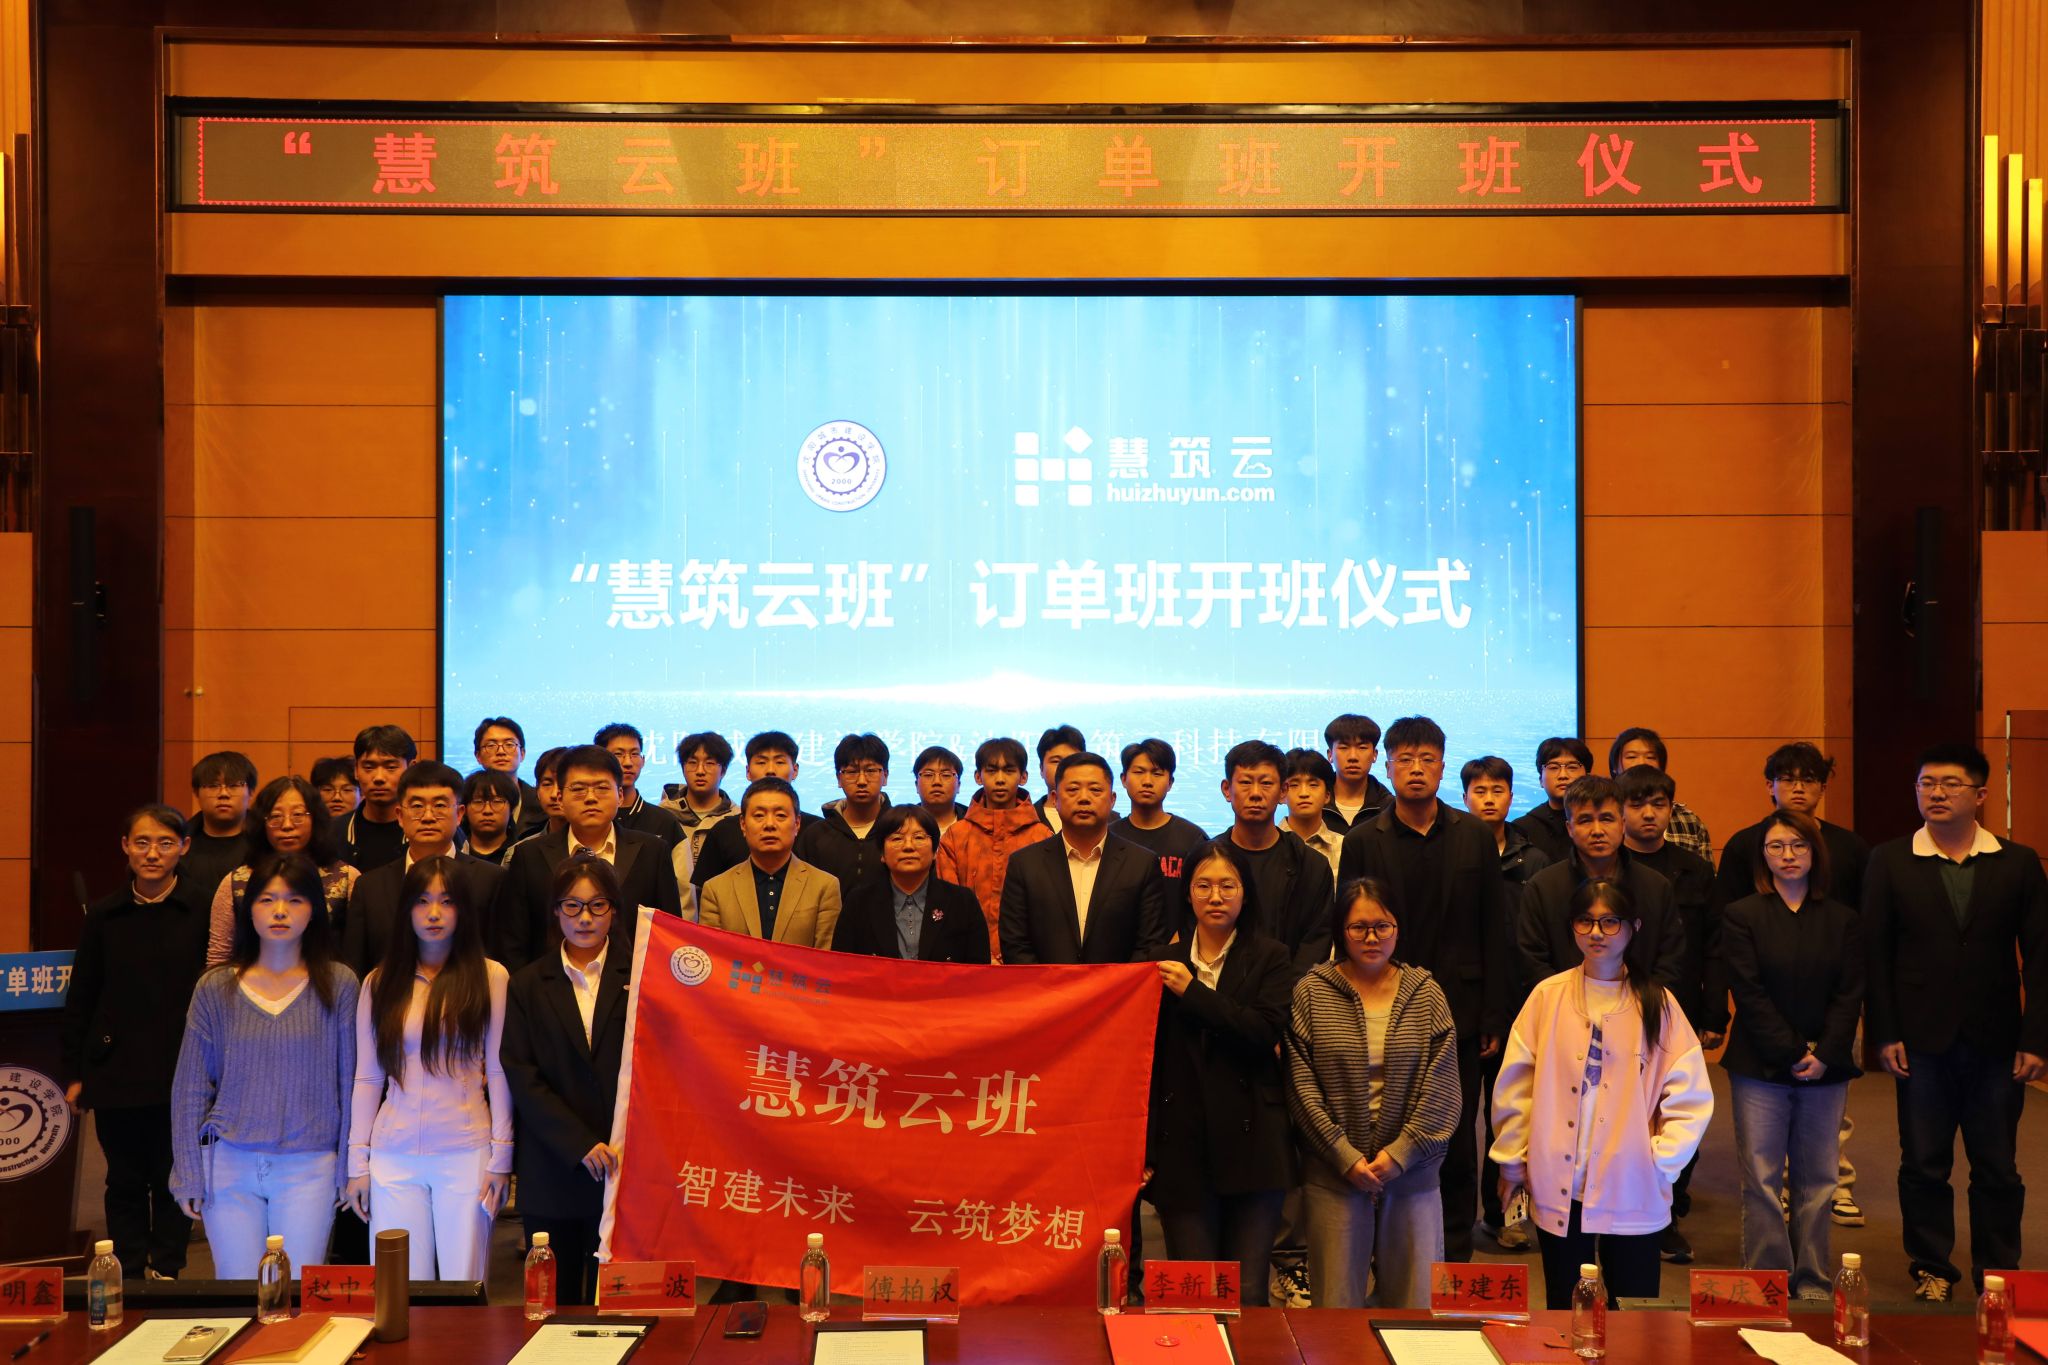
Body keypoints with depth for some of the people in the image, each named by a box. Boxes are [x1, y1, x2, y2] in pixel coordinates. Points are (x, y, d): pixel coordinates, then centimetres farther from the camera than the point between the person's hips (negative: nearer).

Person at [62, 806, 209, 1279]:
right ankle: (130, 1276, 20)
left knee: (173, 1179, 7)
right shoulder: (103, 916, 4)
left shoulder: (202, 913, -4)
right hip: (117, 1073, 2)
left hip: (182, 1073, -2)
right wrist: (74, 1072, 6)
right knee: (125, 1181, 10)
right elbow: (79, 1000, 8)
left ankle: (165, 1271, 20)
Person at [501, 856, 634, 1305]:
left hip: (624, 1165, -1)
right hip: (552, 1171, 1)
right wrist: (581, 1144, -9)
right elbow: (520, 1075, 0)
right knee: (555, 1302, 5)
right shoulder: (529, 985, 8)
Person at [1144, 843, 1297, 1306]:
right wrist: (1144, 1148, 5)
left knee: (1248, 1294, -3)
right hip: (1184, 1146, 2)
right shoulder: (1167, 963, 10)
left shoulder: (1271, 958, 4)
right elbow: (1150, 1059, 10)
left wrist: (1193, 993, -10)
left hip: (1251, 1142, -2)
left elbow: (1267, 1033, -12)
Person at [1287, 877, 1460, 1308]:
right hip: (1334, 1174, -1)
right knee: (1336, 1305, 3)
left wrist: (1400, 1153, -9)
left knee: (1415, 1302, 6)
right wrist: (1345, 1156, -10)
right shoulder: (1311, 993, 0)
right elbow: (1302, 1087, -3)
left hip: (1412, 1172, 1)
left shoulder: (1425, 994, 5)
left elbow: (1441, 1087, 0)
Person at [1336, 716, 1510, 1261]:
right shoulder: (1363, 842, 2)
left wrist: (1494, 1017, 0)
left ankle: (1456, 1252, 20)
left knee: (1457, 1142, 7)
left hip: (1457, 1014, 1)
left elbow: (1494, 932, 5)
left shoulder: (1474, 837, 5)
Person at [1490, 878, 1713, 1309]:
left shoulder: (1657, 1003, 1)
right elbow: (1513, 1085, 5)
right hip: (1558, 1190, 1)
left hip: (1633, 1193, 0)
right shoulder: (1548, 997, 1)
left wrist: (1660, 1161, -5)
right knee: (1564, 1311, 9)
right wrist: (1512, 1162, 6)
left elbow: (1691, 1098, 2)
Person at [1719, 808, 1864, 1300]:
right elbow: (1750, 994, -6)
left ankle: (1813, 1281, 16)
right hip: (1760, 1069, -2)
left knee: (1817, 1181, 7)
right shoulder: (1741, 917, 1)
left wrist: (1826, 1055, -10)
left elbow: (1849, 995, 3)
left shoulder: (1841, 920, 9)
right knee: (1762, 1180, -2)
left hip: (1826, 1070, 2)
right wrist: (1792, 1054, -12)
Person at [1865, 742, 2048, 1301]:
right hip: (1922, 1041, 0)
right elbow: (1874, 953, 1)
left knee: (1997, 1169, 8)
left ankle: (1998, 1274, 20)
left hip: (1996, 1042, 0)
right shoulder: (1890, 862, 1)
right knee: (1923, 1165, 8)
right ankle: (1932, 1269, 21)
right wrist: (1884, 1034, -5)